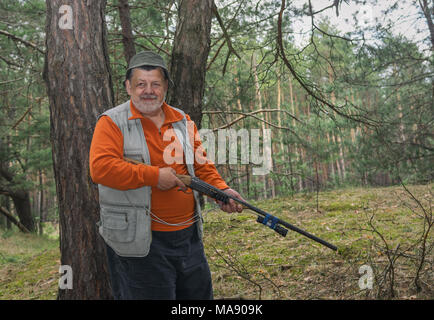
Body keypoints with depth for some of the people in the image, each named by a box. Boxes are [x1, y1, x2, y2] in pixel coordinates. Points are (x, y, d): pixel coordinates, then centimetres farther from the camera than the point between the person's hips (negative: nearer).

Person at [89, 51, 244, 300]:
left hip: (189, 236, 6)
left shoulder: (183, 121, 12)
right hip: (139, 240, -6)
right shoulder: (112, 123, -6)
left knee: (200, 293, 18)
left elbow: (201, 164, 15)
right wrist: (154, 176, -21)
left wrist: (221, 189, -3)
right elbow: (100, 168, -19)